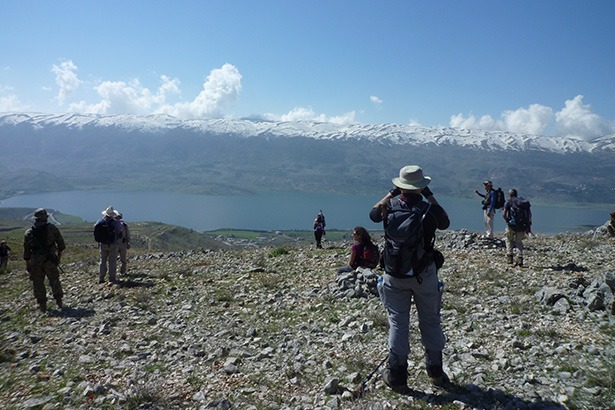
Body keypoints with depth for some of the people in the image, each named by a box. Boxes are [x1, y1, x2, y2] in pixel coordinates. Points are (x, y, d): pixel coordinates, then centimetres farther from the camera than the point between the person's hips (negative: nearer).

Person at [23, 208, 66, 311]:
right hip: (50, 260, 0)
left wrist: (27, 263, 10)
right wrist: (59, 254, 15)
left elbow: (26, 250, 0)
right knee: (54, 281, 13)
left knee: (38, 283, 9)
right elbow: (61, 243, 0)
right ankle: (59, 302, 16)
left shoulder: (29, 233, -5)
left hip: (36, 262, 0)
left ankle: (42, 305, 13)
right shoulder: (52, 228, -7)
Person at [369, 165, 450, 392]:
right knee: (430, 321, 15)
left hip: (395, 275, 1)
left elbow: (373, 214, 14)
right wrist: (431, 197, 9)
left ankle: (397, 376, 15)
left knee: (398, 323, 9)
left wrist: (391, 193, 14)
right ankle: (435, 371, 28)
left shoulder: (390, 208, -9)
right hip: (425, 275, -1)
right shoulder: (429, 210, -13)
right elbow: (445, 223, 9)